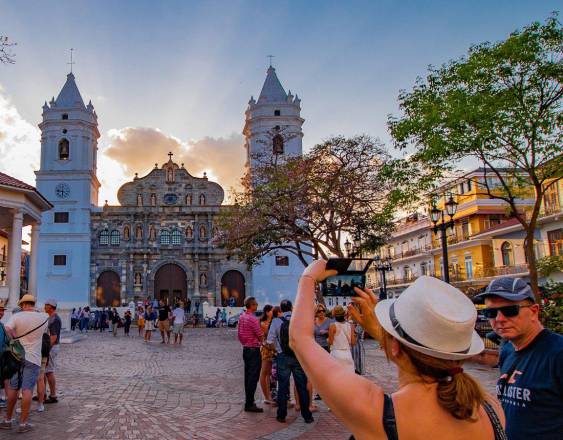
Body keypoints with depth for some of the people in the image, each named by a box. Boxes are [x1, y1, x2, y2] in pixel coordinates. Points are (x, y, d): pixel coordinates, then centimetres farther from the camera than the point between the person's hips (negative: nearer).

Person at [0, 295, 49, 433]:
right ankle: (23, 423, 0)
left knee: (12, 389, 14)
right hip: (33, 359, -1)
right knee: (27, 390, -1)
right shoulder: (43, 317, -2)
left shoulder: (16, 316, -6)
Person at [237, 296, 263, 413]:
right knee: (253, 377, -5)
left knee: (248, 376, 14)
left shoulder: (241, 317, 7)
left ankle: (248, 401, 21)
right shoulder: (253, 319, -19)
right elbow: (260, 336, -14)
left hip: (245, 349, 9)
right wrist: (261, 342, 6)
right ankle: (249, 404, -3)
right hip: (254, 350, -9)